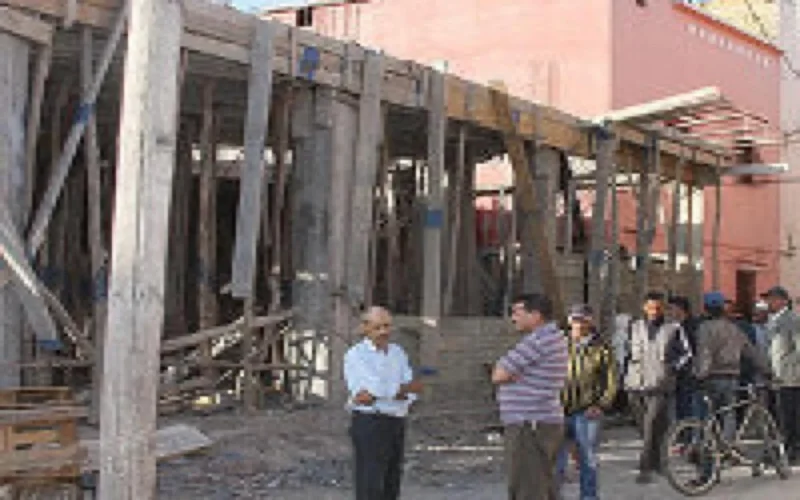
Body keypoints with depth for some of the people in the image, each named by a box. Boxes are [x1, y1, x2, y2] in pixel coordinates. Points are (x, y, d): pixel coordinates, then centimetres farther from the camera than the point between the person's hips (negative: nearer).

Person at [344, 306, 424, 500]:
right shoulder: (356, 355, -5)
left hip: (397, 425, 7)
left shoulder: (398, 353, 13)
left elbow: (410, 393, 1)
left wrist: (374, 396, -15)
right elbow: (376, 387, -18)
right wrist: (403, 389, -4)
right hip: (370, 424, -7)